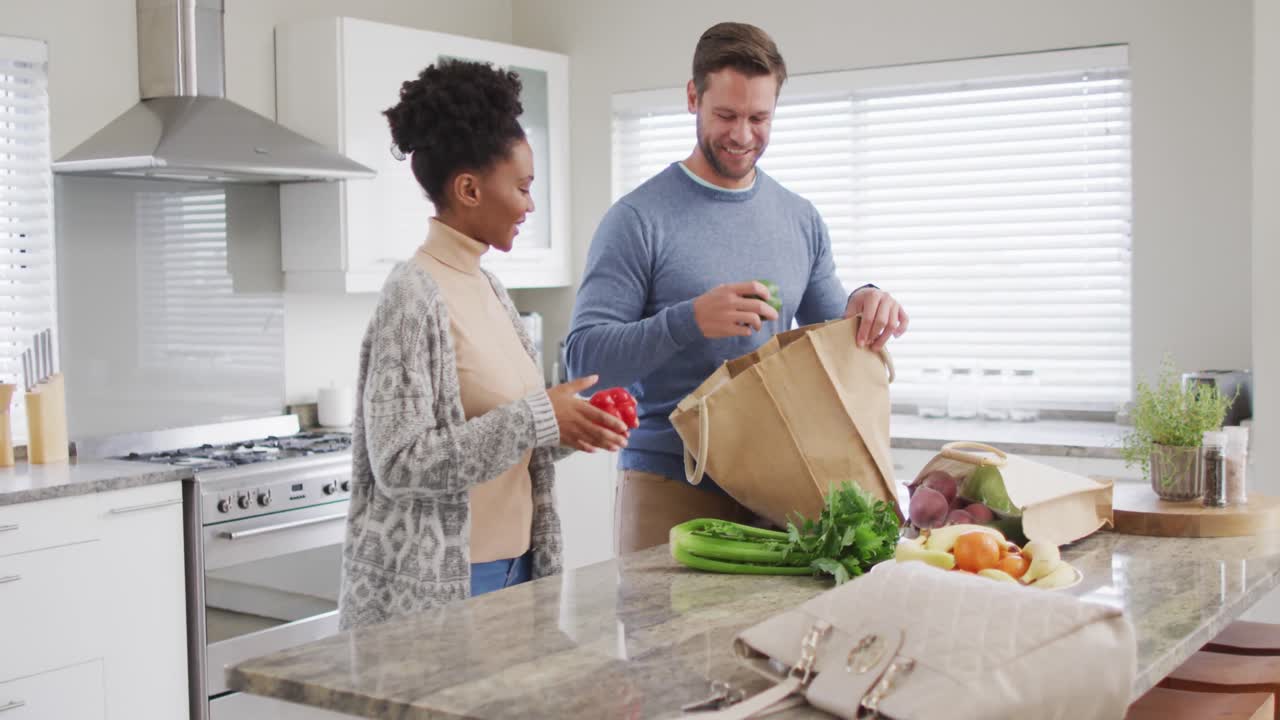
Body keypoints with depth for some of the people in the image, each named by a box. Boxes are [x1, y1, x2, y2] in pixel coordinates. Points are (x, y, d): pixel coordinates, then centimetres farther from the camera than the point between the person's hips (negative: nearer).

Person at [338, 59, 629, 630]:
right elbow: (400, 461, -21)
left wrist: (567, 426, -2)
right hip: (436, 583, -8)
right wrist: (538, 418, -21)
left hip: (513, 565, 8)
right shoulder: (413, 297, -15)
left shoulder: (488, 288, 10)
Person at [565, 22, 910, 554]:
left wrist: (863, 309, -7)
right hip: (670, 488, -4)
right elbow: (585, 356, -13)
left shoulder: (800, 220, 9)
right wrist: (689, 321, -28)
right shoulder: (639, 220, -7)